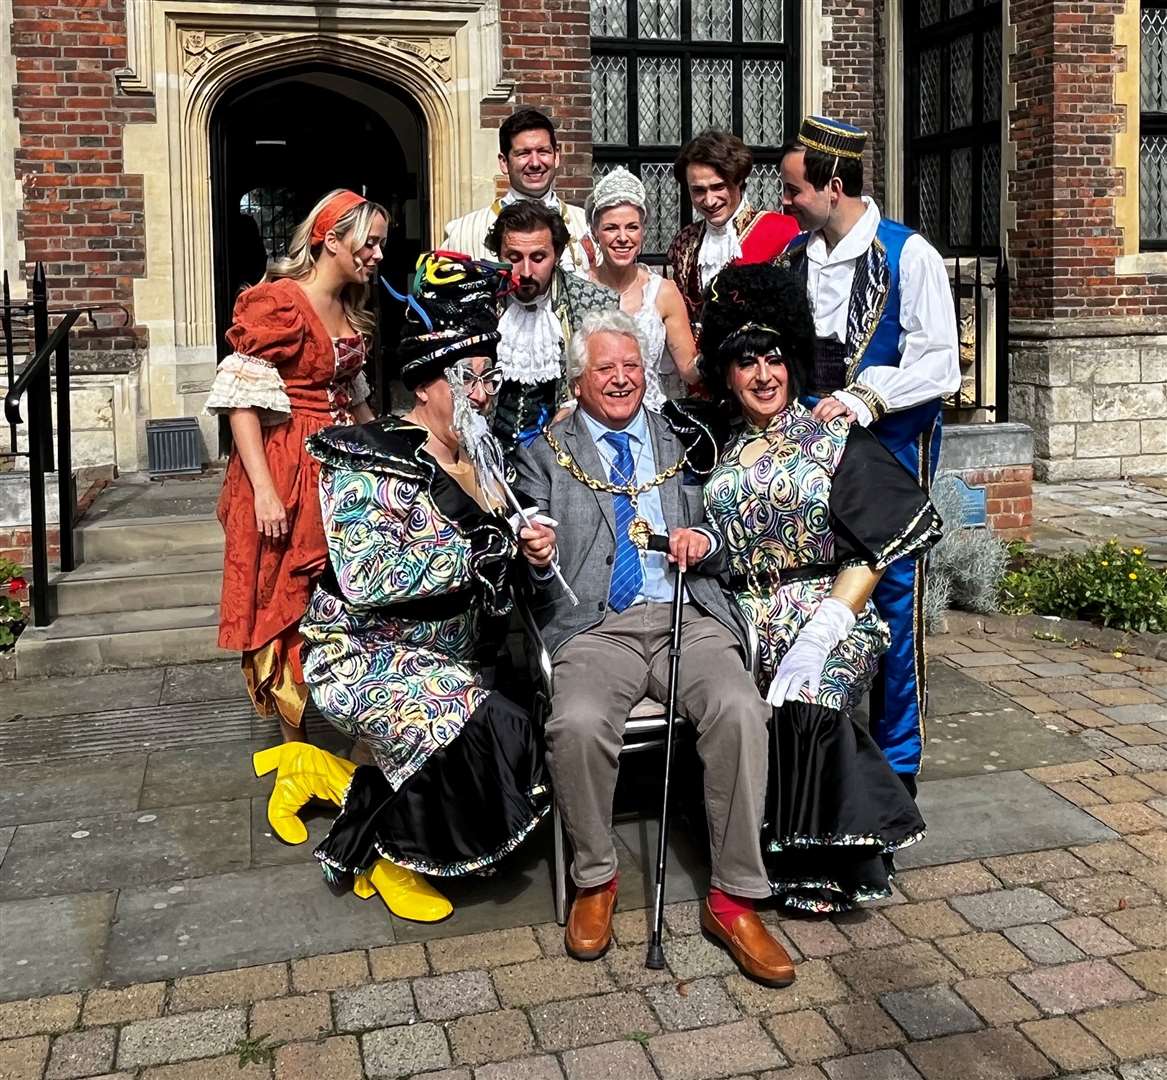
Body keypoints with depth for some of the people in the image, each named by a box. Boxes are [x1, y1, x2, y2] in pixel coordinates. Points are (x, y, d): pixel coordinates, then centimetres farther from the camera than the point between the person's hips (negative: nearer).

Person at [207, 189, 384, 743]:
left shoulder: (350, 310, 14)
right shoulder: (276, 302, -13)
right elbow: (241, 400, -17)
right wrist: (264, 491, -23)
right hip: (287, 468, -7)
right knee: (287, 604, 1)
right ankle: (297, 745, 13)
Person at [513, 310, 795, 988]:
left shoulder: (683, 442, 20)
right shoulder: (545, 454, 15)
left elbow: (724, 537, 21)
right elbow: (536, 548, 8)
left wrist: (706, 542, -3)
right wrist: (534, 552, -17)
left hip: (689, 617, 2)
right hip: (594, 626, -1)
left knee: (740, 710, -27)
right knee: (577, 723, -31)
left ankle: (734, 898, -13)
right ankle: (595, 880, -4)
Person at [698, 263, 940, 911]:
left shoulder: (834, 438, 5)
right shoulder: (719, 455, 15)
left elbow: (877, 542, -4)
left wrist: (823, 631, -16)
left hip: (827, 611, -2)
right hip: (744, 620, 2)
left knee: (804, 699, -31)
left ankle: (821, 863, -14)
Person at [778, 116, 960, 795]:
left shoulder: (909, 257, -9)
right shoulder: (795, 256, 9)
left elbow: (940, 365, -13)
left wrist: (863, 398, -20)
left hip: (892, 451, -5)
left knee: (894, 604, 0)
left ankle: (897, 762, 16)